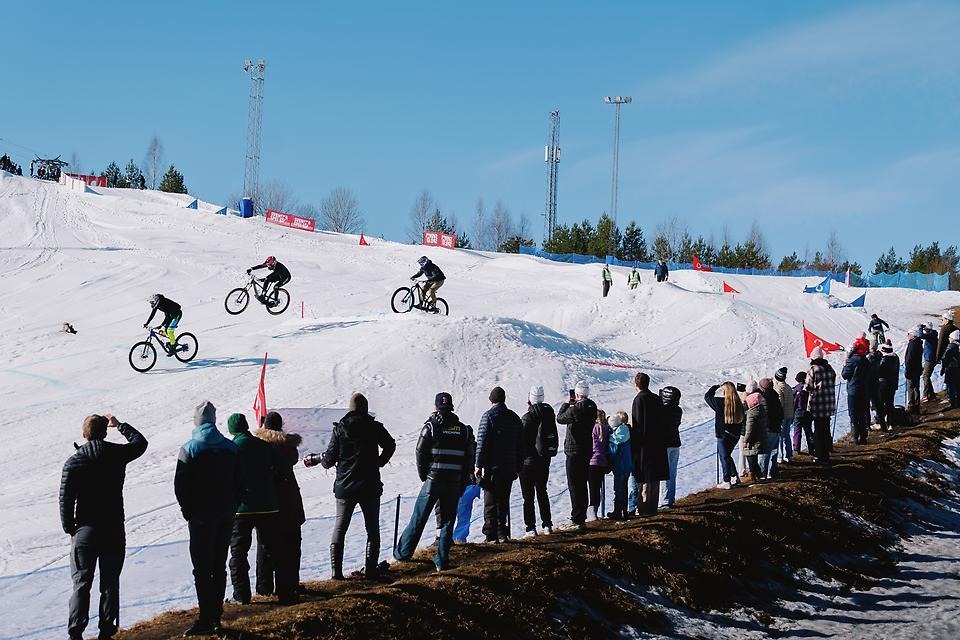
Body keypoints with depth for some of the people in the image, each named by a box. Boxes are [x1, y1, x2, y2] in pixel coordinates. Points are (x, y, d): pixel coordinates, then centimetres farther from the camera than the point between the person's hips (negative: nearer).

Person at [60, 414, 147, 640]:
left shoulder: (74, 462, -8)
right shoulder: (117, 454, -4)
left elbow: (66, 499, -7)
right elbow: (140, 442, 18)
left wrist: (69, 528, 4)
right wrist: (120, 425, 29)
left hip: (85, 530, -1)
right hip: (114, 530, 1)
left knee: (81, 583, 5)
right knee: (110, 583, 8)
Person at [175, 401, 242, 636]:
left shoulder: (190, 449, -10)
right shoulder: (230, 448, 5)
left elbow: (181, 485, -11)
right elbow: (239, 483, 8)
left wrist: (188, 511, 1)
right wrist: (231, 507, 13)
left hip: (201, 517, -5)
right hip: (226, 516, 5)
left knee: (202, 568, -3)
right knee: (219, 567, 11)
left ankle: (205, 619, -6)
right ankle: (216, 618, 13)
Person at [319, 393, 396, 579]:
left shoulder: (340, 428, -4)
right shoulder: (375, 427, -5)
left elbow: (330, 458, -3)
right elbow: (390, 445, 9)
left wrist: (323, 461, 19)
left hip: (345, 487, 1)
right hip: (370, 487, -1)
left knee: (339, 528, 9)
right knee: (372, 529, 10)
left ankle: (336, 569, 3)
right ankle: (371, 569, 5)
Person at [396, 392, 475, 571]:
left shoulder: (431, 426, -5)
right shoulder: (463, 429, 6)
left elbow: (421, 452, -5)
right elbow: (469, 456, 6)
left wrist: (424, 475, 8)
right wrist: (463, 481, 12)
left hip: (433, 480, -2)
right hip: (455, 483, 2)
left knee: (419, 517, 7)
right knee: (448, 521, 7)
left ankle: (404, 552, 14)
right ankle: (442, 561, 5)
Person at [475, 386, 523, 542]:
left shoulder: (489, 416, -8)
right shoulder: (514, 418, 12)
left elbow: (482, 442, -13)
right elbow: (520, 446, 15)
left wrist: (479, 465, -9)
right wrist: (517, 468, 20)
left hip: (492, 467, -5)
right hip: (510, 468, 5)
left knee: (490, 503, 0)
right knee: (503, 502, 13)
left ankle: (491, 535, -3)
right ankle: (503, 533, 12)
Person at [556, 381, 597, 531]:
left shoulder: (575, 410, -22)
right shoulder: (592, 408, 2)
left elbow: (560, 418, -5)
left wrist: (566, 403, 7)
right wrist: (573, 404, 8)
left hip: (574, 452, -8)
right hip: (587, 451, 8)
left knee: (574, 487, -3)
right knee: (582, 486, 17)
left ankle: (577, 521, -4)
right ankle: (581, 518, 25)